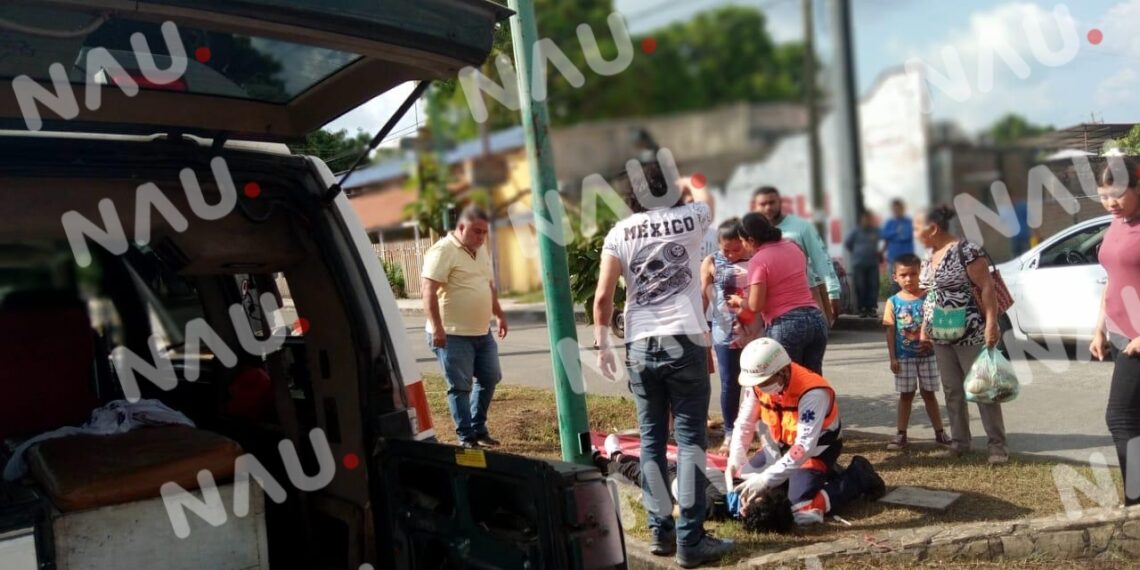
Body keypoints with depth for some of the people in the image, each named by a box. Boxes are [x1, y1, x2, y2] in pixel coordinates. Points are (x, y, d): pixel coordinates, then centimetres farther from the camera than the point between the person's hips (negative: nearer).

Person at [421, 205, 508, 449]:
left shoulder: (481, 250, 13)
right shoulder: (443, 251, -14)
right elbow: (429, 292, -20)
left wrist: (500, 315, 26)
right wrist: (437, 327, -26)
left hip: (482, 332, 9)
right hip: (453, 335, -9)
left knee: (489, 378, 15)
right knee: (460, 386, -2)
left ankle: (478, 429, 28)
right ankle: (466, 437, 7)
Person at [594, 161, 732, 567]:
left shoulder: (620, 232, 3)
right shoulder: (691, 218, 3)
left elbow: (602, 296, -2)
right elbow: (702, 197, 29)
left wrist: (602, 344, 9)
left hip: (640, 348, 2)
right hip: (685, 343, -2)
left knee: (651, 441, 11)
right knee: (690, 440, 1)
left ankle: (660, 531, 16)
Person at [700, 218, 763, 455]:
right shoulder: (711, 263, 2)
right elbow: (703, 297, 1)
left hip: (757, 332, 0)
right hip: (726, 334, 0)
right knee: (730, 384, 6)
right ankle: (730, 435, 17)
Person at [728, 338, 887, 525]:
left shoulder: (812, 393, -34)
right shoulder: (758, 384, -15)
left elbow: (805, 446, -37)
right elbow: (744, 423, -7)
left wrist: (765, 479, -39)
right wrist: (735, 460, -22)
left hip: (816, 448, -7)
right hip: (781, 444, 7)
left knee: (805, 512, -23)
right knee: (745, 485, 5)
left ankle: (858, 477, 3)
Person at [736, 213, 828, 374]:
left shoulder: (758, 261, -8)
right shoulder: (793, 248, 13)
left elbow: (756, 305, -12)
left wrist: (738, 301, 6)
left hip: (785, 325, -6)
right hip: (815, 319, 6)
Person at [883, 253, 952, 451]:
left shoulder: (928, 298, -4)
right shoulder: (893, 302, -3)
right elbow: (890, 331, -2)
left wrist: (930, 340, -20)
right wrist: (893, 357, -5)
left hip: (927, 355, 0)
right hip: (904, 357, 0)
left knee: (929, 393, 10)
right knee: (906, 395, 8)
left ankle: (940, 432, 20)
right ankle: (901, 434, 14)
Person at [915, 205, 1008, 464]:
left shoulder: (966, 251, -14)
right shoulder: (930, 258, 10)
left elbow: (986, 287, -16)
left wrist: (991, 324, -21)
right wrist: (925, 326, 17)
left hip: (970, 334, -8)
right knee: (952, 390, 11)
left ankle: (997, 444, 6)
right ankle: (959, 440, 20)